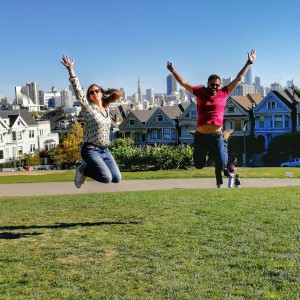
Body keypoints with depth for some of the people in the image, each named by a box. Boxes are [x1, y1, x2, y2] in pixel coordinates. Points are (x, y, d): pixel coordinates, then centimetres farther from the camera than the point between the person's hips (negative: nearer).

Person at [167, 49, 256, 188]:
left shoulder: (224, 93, 5)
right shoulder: (200, 92, 4)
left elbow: (238, 78, 8)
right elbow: (183, 82, 7)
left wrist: (249, 63, 10)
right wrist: (173, 70, 4)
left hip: (216, 136, -1)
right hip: (201, 135, 1)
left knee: (221, 165, 3)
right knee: (199, 165, 11)